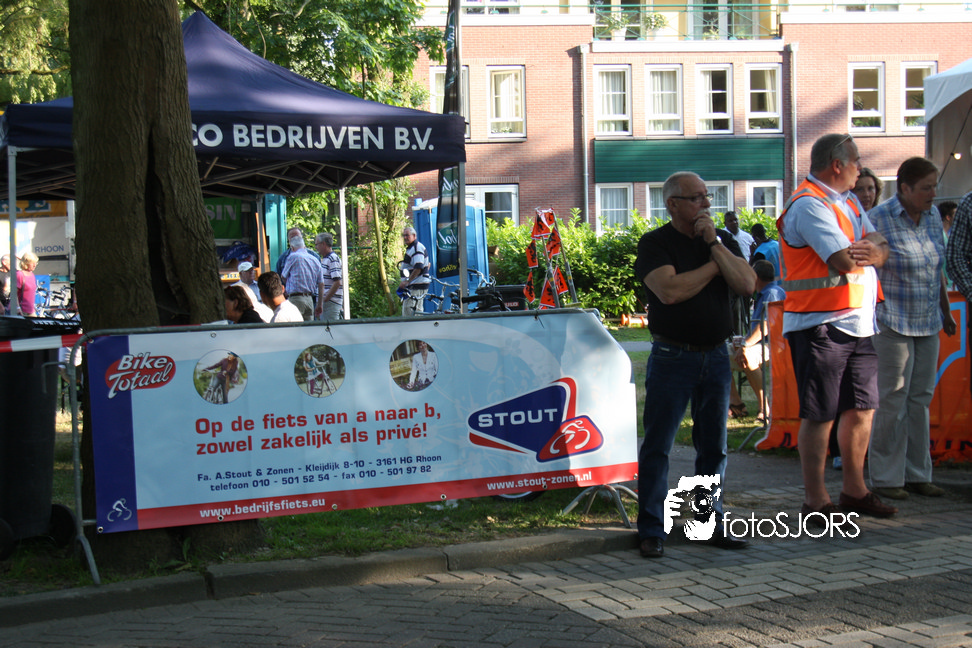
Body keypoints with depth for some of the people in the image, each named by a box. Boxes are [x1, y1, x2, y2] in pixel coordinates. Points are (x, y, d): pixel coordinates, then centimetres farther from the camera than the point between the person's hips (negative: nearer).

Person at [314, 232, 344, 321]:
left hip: (330, 302, -9)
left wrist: (324, 300, -18)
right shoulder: (324, 260, 19)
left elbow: (337, 283, -19)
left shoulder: (333, 259, -11)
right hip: (323, 301, 9)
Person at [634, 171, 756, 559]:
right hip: (672, 356, -5)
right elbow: (669, 290, -20)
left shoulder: (723, 240, 11)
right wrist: (713, 265, -8)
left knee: (713, 446, 10)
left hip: (716, 355, 5)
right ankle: (651, 530, 4)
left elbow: (747, 285, -4)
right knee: (657, 446, -3)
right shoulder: (654, 244, -3)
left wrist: (715, 244, -10)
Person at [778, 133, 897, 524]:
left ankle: (854, 491, 26)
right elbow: (846, 262, -22)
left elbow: (880, 249, 12)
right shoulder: (809, 204, -14)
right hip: (821, 325, -9)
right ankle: (815, 502, 5)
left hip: (858, 322, 9)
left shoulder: (849, 201, 17)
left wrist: (873, 251, -12)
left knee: (862, 409, 13)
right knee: (820, 415, -3)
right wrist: (867, 251, -1)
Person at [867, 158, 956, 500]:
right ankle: (885, 477, 6)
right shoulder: (878, 219, -11)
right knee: (893, 401, -3)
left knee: (921, 399, 10)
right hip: (893, 322, -6)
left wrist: (946, 311, 22)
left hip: (928, 323, 7)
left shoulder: (933, 215, 9)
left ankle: (917, 474, 17)